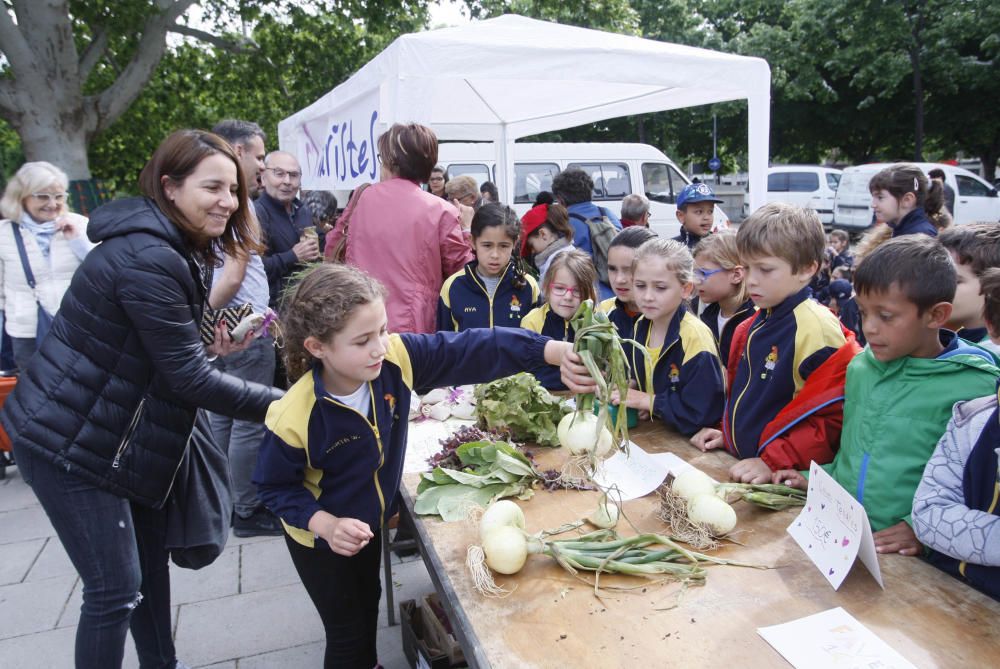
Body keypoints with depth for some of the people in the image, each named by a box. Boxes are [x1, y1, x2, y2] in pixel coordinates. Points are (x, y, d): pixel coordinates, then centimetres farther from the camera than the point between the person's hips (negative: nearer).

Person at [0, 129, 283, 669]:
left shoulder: (172, 248, 6)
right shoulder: (148, 258, -26)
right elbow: (188, 379, -25)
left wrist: (206, 346, -4)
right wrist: (285, 403, -21)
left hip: (110, 436, 10)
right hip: (68, 444, -9)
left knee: (150, 558, 18)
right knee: (115, 590, -2)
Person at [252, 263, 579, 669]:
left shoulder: (395, 359, -25)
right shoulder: (294, 417, -33)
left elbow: (467, 351, -30)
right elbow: (275, 486, -17)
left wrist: (556, 351, -39)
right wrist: (325, 524, -32)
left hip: (371, 521, 5)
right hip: (320, 539, -5)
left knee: (369, 604, 29)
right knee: (347, 633, 13)